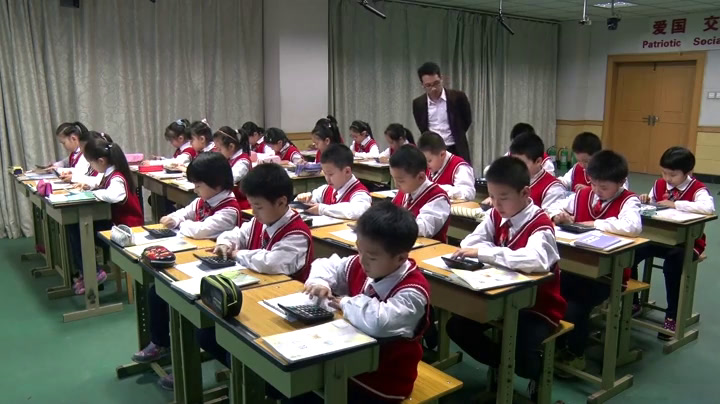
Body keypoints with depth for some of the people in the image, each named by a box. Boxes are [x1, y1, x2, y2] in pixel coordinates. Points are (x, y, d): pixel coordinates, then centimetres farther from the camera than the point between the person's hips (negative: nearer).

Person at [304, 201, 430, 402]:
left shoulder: (412, 291, -27)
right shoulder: (360, 266, -4)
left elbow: (378, 322, -44)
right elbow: (325, 265, 12)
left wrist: (346, 303, -26)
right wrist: (319, 283, -11)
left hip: (383, 383, -7)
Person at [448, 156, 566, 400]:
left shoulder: (541, 224, -24)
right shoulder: (496, 216, -3)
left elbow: (534, 260, -44)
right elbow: (470, 243, -2)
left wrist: (484, 252, -42)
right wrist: (474, 249, -25)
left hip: (538, 306, -6)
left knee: (522, 355, -27)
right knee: (457, 327, -5)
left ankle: (539, 373, 12)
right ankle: (501, 366, 19)